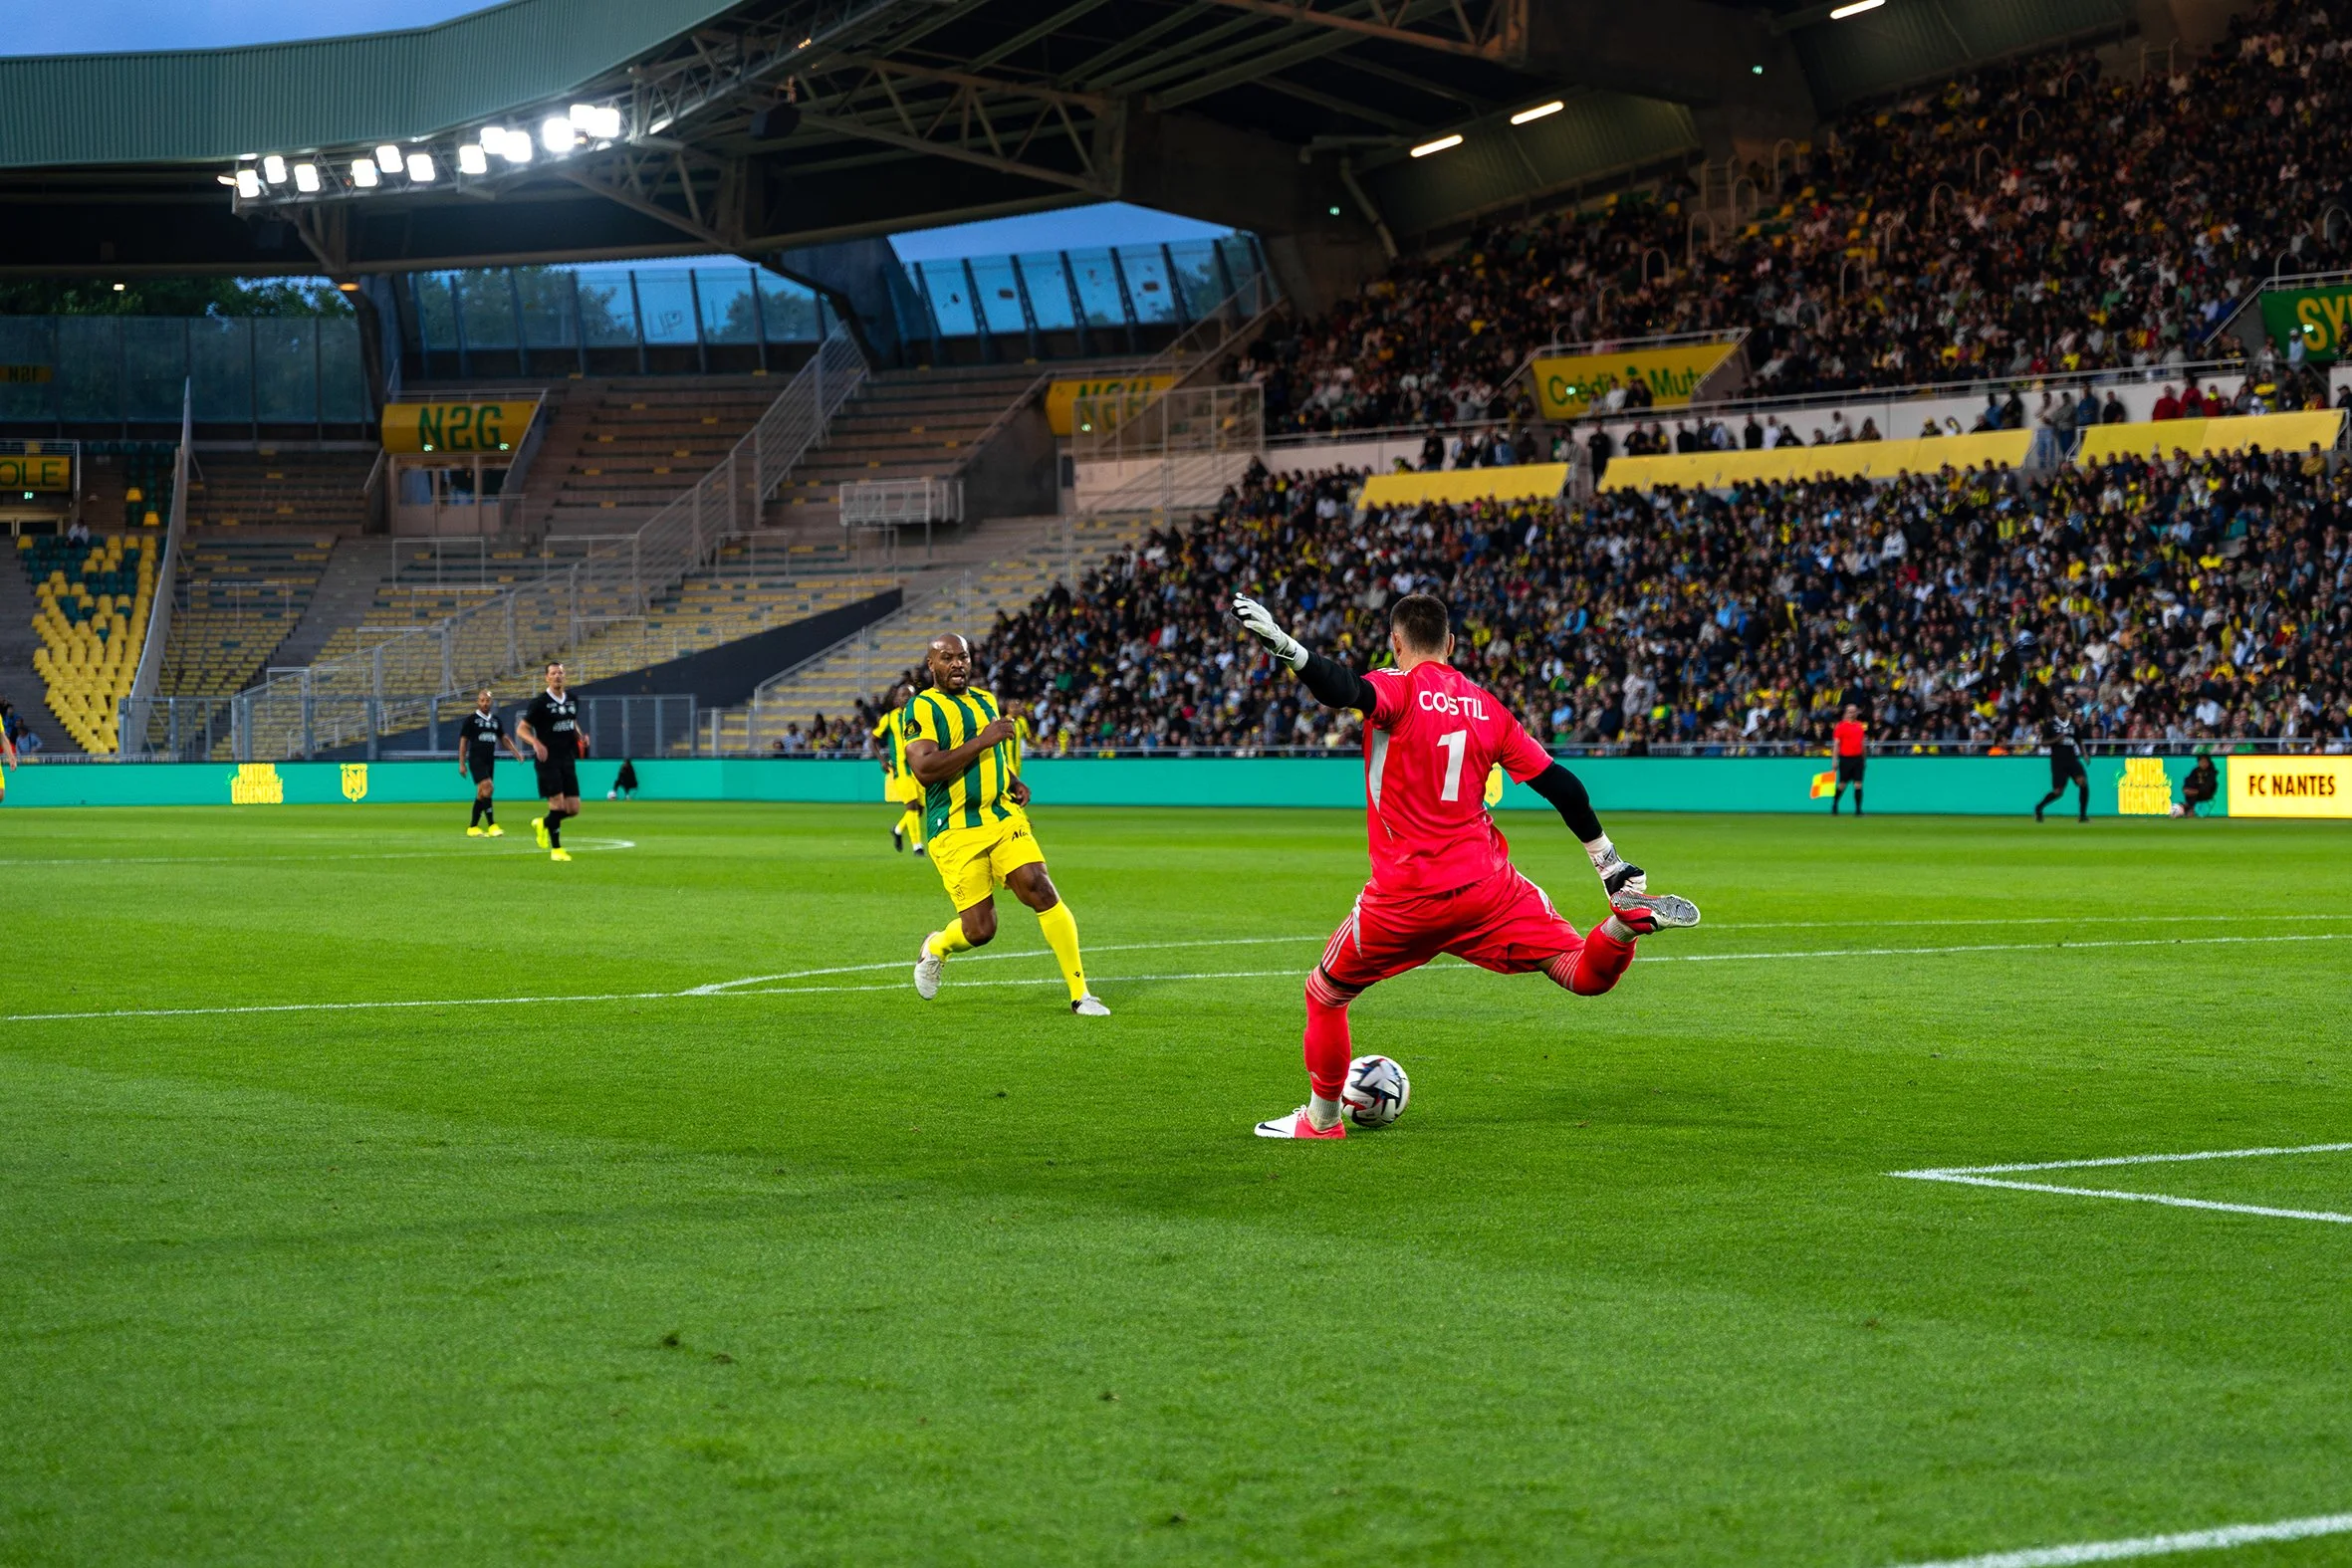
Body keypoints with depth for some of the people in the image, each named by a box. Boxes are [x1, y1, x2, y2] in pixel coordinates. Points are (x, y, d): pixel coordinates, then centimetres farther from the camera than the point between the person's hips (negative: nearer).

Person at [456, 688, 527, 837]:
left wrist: (517, 753, 3)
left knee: (482, 794, 8)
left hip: (490, 760, 6)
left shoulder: (496, 720, 14)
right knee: (487, 787, -20)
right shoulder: (470, 719, -1)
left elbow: (505, 738, 17)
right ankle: (492, 826, -23)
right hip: (476, 759, -6)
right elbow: (463, 741, 0)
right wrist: (462, 763, -4)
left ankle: (472, 827, 17)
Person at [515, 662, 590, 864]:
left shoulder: (572, 700, 10)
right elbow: (521, 728, -6)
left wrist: (581, 736, 6)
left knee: (574, 808, 2)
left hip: (567, 759, 6)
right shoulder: (540, 702, -7)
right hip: (548, 759, -6)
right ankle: (556, 849, 3)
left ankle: (543, 824, 30)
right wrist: (535, 742, -25)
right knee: (558, 803, -11)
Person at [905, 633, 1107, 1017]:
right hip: (955, 830, -5)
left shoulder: (985, 700, 16)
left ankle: (1080, 994, -7)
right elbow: (924, 769, -22)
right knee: (980, 929, -6)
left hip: (1003, 818, 5)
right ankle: (935, 949, 31)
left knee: (1040, 891, -13)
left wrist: (1013, 781, 14)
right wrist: (982, 741, -21)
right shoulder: (922, 708, -7)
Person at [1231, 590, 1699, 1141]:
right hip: (1490, 888, 3)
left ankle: (1321, 1120, 27)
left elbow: (1346, 690, -29)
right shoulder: (1489, 707, 10)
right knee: (1585, 975, 2)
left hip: (1405, 898, -3)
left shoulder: (1400, 689, -4)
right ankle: (1626, 919, -28)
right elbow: (1559, 785, 10)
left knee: (1324, 994, 19)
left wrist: (1283, 645, -41)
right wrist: (1609, 862, 18)